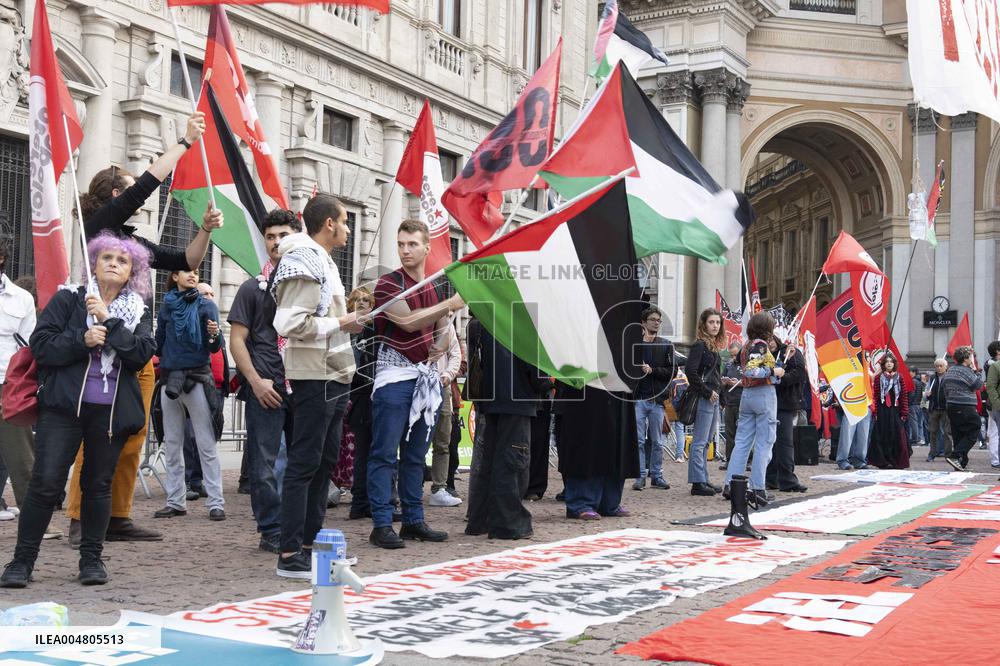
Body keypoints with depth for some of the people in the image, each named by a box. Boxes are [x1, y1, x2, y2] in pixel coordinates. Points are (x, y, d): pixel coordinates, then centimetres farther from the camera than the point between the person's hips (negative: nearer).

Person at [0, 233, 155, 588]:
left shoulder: (138, 312, 10)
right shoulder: (68, 299, 5)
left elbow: (142, 353, -6)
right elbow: (40, 345, -3)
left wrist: (108, 320, -14)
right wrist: (82, 340, -16)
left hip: (111, 410, 2)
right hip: (64, 405, -2)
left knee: (99, 483, 9)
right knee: (45, 482, -6)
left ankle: (92, 558, 21)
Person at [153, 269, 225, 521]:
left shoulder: (206, 306, 2)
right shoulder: (166, 307, 10)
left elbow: (214, 348, -6)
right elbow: (159, 345, 16)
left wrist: (214, 335, -26)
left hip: (197, 378, -4)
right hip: (169, 377, 4)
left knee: (206, 444, -4)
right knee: (172, 444, 8)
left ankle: (216, 502, -4)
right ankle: (175, 501, 15)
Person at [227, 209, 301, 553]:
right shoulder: (253, 288, 6)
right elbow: (237, 340, 2)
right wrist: (256, 381, -10)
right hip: (265, 389, -3)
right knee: (264, 462, -1)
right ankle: (271, 531, 7)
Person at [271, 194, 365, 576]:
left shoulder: (323, 261, 19)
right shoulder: (305, 262, -13)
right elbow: (292, 324, -24)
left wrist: (348, 322, 10)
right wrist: (340, 323, -15)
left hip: (334, 377, 10)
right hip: (314, 377, -10)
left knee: (325, 461, 14)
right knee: (304, 463, -7)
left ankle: (310, 543, 22)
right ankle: (290, 555, -3)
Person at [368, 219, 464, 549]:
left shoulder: (437, 286, 14)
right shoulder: (388, 283, -6)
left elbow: (445, 329, 18)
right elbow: (408, 321, -19)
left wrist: (441, 345, -4)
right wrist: (450, 304, -20)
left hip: (427, 375, 6)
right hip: (395, 373, -6)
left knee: (416, 453, 11)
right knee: (385, 452, -6)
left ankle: (414, 521, 17)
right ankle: (382, 524, -3)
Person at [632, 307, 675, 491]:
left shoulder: (666, 345, 10)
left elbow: (671, 371, 3)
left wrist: (652, 370, -11)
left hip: (657, 398, 2)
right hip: (638, 398, -2)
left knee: (657, 441, 7)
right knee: (639, 440, -2)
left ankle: (656, 475, 15)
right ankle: (640, 475, 4)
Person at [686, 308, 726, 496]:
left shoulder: (714, 346, 16)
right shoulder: (699, 345, -11)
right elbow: (690, 370, -20)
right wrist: (707, 392, -17)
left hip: (713, 398, 9)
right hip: (703, 398, -9)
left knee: (706, 442, 13)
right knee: (700, 442, -6)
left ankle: (703, 480, 20)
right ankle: (697, 482, -4)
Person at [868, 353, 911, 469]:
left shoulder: (899, 378, 8)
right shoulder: (878, 378, 3)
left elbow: (904, 396, 6)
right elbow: (874, 396, 0)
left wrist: (904, 413, 0)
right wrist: (875, 412, -7)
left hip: (895, 411, 1)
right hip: (882, 412, -1)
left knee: (897, 436, -2)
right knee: (882, 436, -1)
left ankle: (898, 461, 5)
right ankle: (884, 461, 6)